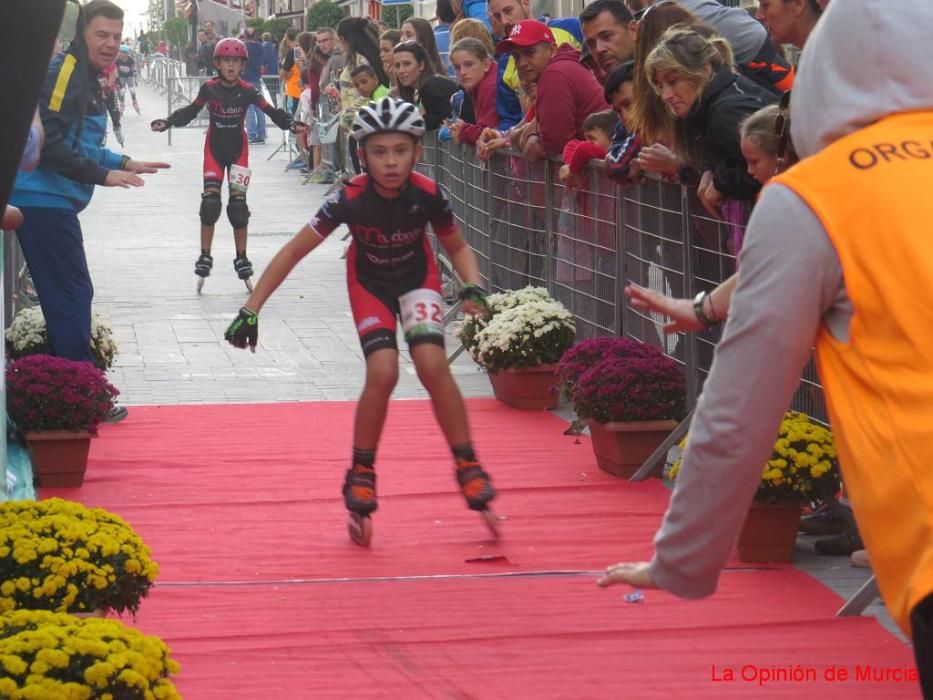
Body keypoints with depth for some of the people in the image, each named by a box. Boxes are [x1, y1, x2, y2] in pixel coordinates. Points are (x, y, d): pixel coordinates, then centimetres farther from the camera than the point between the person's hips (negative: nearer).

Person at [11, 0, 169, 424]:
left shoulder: (85, 76, 18)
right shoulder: (64, 72, -14)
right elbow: (49, 145, -21)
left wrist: (125, 164, 16)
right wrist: (103, 175, -19)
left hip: (51, 204, 10)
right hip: (44, 203, -10)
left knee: (68, 297, 14)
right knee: (72, 297, -5)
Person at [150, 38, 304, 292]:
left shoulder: (247, 91, -13)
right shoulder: (209, 89, -11)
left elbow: (271, 111, -15)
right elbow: (190, 111, -2)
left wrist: (292, 124, -30)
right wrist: (167, 122, -14)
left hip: (238, 149, 0)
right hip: (214, 149, 0)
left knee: (238, 205, -1)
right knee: (210, 202, -7)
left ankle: (242, 262, 9)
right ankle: (204, 259, 2)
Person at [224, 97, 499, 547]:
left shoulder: (428, 196, -26)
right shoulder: (350, 200, -30)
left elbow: (457, 247, -6)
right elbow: (293, 252, -22)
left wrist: (472, 286, -25)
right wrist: (251, 309, -25)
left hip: (417, 278, 1)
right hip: (369, 283, -1)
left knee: (432, 363, -23)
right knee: (383, 371, -22)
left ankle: (467, 466, -7)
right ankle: (361, 473, -3)